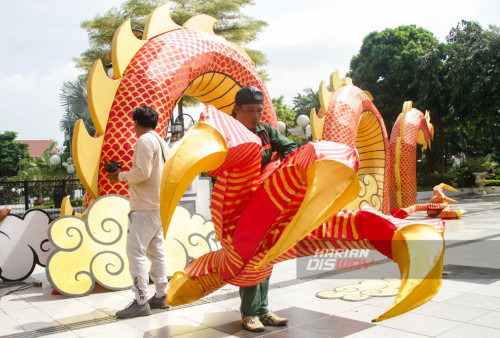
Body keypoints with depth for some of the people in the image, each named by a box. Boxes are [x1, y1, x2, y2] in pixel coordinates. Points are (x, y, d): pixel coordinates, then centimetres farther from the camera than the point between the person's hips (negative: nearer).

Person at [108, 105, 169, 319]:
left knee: (135, 251, -8)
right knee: (156, 251, 13)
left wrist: (120, 176, -5)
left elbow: (142, 173, -19)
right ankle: (161, 295, 19)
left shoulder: (145, 141, -12)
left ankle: (141, 301, -7)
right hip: (159, 204, 10)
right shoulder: (161, 142, 17)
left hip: (145, 207, -10)